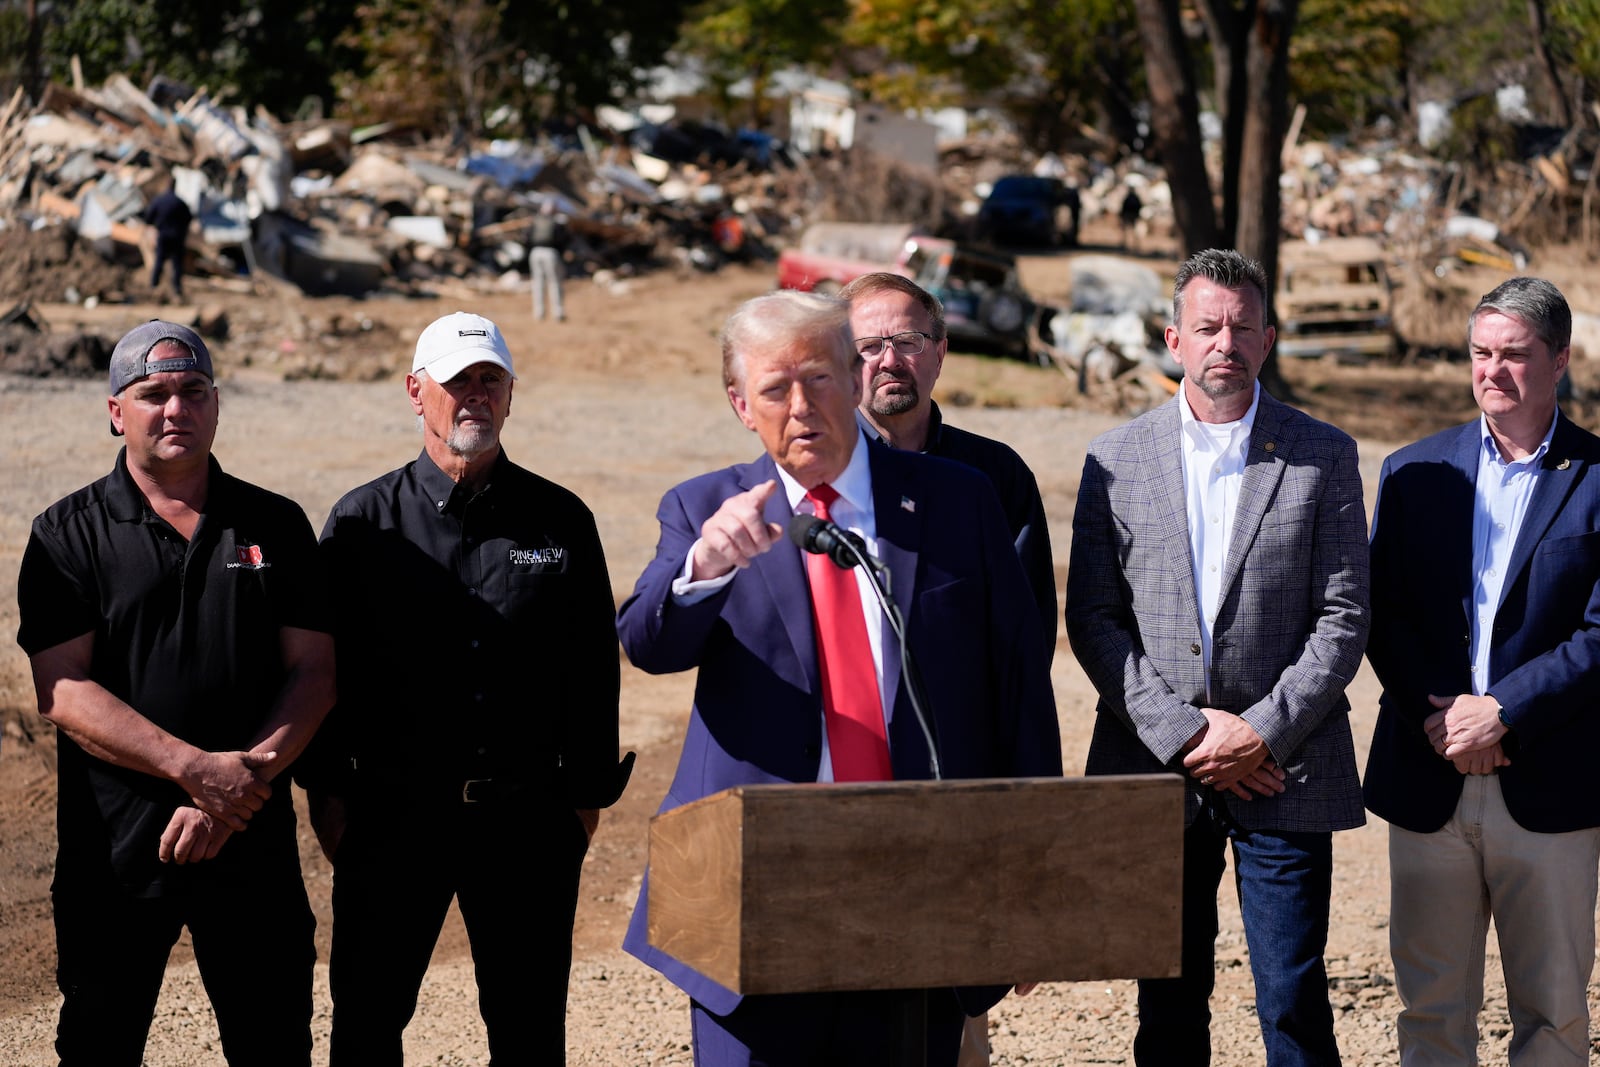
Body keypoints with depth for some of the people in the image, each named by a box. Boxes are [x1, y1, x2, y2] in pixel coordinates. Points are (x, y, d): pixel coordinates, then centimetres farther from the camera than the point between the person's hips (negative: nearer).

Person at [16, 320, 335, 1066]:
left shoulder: (276, 526, 8)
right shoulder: (68, 535, 1)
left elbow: (313, 672, 3)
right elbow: (63, 692, -8)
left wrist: (238, 785, -12)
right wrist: (197, 768, -18)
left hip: (254, 840, 2)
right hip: (114, 849, -2)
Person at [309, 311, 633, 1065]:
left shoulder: (560, 521, 6)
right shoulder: (364, 522, 3)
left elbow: (594, 666, 9)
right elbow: (325, 664, 4)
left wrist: (589, 792, 6)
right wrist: (327, 792, -1)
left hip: (529, 819, 1)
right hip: (393, 812, -1)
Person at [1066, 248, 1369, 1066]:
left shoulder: (1323, 456, 4)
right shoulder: (1116, 459, 6)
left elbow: (1343, 617, -1)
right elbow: (1091, 619, 2)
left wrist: (1261, 731, -11)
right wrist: (1182, 732, -9)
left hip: (1283, 769, -1)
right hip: (1154, 768, 1)